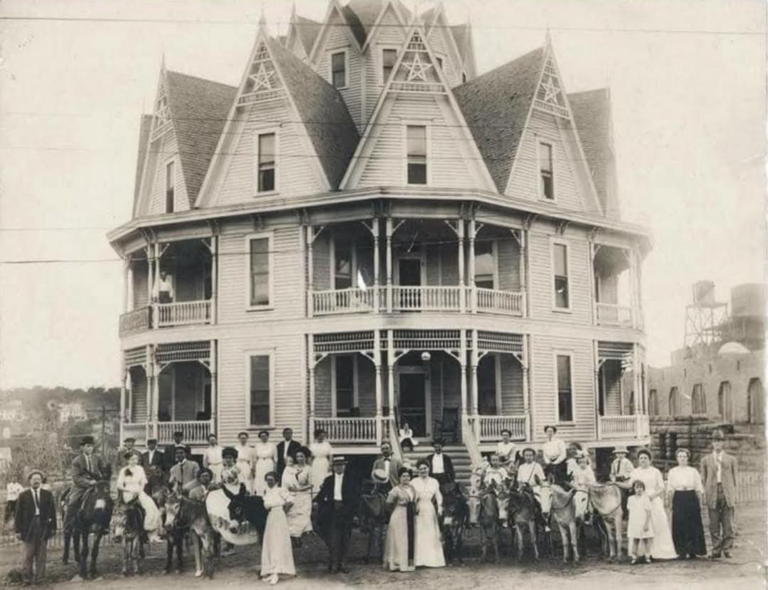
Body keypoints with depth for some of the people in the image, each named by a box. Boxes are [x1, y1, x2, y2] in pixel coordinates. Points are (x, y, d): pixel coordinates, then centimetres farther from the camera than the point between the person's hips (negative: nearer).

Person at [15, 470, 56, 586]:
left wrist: (53, 527, 2)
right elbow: (18, 514, 2)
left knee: (41, 554, 5)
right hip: (28, 528, -1)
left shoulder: (48, 494, 7)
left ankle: (39, 577, 13)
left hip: (43, 527, 1)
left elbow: (52, 512, 7)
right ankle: (27, 577, 9)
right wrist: (18, 530, -3)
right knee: (27, 554, 0)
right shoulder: (23, 495, 3)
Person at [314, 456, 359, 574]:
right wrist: (316, 501, -14)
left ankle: (343, 563, 10)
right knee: (333, 538, -4)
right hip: (332, 510, 0)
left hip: (345, 510, 0)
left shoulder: (350, 480, 7)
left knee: (345, 538, 2)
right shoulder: (328, 480, 9)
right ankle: (334, 564, 1)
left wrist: (352, 510, -5)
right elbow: (322, 493, 4)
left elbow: (356, 496, 5)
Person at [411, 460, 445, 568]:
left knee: (432, 534, 4)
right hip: (419, 510, -2)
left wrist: (439, 507, -13)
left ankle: (433, 559, 9)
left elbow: (438, 495, 4)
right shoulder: (414, 482, 5)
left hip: (430, 510, 2)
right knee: (419, 534, -4)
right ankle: (421, 560, -2)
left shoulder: (434, 482, 11)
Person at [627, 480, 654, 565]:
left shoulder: (645, 498, -7)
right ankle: (634, 557, 6)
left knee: (646, 540, 4)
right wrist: (629, 524, 13)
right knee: (634, 540, 3)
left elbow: (648, 512, -10)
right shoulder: (631, 499, 7)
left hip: (644, 524, -3)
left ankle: (647, 557, 11)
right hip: (634, 524, 3)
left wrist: (646, 524, -16)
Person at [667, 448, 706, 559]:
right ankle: (681, 551, 6)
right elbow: (670, 489, 7)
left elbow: (699, 489, 6)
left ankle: (692, 551, 9)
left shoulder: (693, 472, 5)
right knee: (679, 526, -1)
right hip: (678, 499, 0)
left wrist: (700, 503, 2)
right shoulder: (672, 472, 6)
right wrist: (669, 502, 1)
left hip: (691, 499, 0)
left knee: (693, 525, -1)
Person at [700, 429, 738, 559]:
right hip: (713, 493, 0)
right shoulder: (705, 459, 10)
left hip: (727, 494, 0)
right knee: (714, 524, 1)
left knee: (728, 523, -2)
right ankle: (716, 549, 7)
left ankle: (727, 548, 7)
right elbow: (703, 479, 11)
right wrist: (705, 493, 1)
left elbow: (734, 478, 11)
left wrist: (733, 493, 2)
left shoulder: (731, 459, 11)